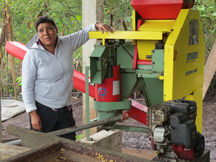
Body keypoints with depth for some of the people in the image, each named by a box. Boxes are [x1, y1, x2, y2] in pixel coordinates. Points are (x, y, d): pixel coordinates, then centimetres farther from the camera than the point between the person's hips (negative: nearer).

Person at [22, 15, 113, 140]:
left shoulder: (67, 43, 2)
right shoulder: (33, 55, -11)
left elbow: (83, 34, 19)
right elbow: (27, 86, -10)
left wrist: (96, 25, -1)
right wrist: (33, 113, -14)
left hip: (65, 110, 5)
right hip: (43, 110, -4)